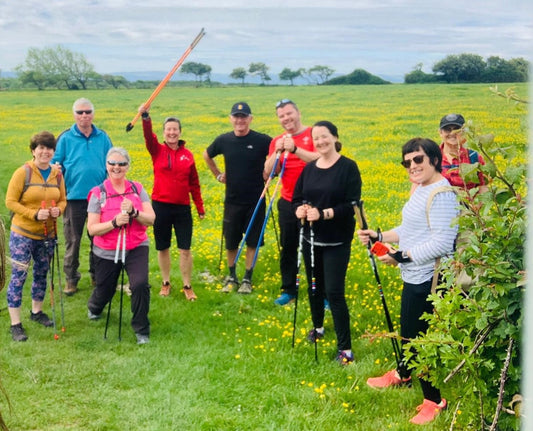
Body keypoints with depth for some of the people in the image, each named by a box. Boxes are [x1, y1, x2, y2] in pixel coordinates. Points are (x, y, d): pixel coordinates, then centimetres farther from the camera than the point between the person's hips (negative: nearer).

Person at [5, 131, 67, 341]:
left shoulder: (57, 174, 2)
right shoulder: (23, 173, -12)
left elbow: (62, 200, 13)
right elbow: (10, 202, -11)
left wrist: (59, 210, -10)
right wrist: (34, 214, -21)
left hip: (47, 234, 5)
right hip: (23, 233, -5)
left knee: (41, 274, 17)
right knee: (18, 276, -5)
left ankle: (36, 311, 37)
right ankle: (15, 324, 3)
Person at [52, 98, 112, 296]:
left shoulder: (103, 138, 8)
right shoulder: (66, 138, 2)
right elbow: (55, 164, 4)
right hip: (74, 196, -2)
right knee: (72, 240, 3)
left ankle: (97, 275, 26)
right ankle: (71, 279, 15)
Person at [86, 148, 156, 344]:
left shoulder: (137, 189, 1)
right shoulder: (98, 193, -6)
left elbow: (151, 219, -4)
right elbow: (92, 229, -9)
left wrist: (133, 212, -22)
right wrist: (114, 222, -25)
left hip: (136, 249, 0)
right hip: (107, 253, 0)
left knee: (140, 285, -23)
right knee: (104, 291, 16)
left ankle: (141, 329, 0)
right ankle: (94, 307, 57)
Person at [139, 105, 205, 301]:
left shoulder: (187, 155, 3)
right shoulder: (157, 151, -1)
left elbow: (194, 183, 9)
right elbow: (148, 136, -22)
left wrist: (200, 208, 9)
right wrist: (145, 116, -40)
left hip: (182, 208, 0)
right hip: (161, 207, 0)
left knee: (185, 249, 2)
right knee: (162, 248, 11)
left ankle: (187, 286, 15)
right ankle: (166, 283, 27)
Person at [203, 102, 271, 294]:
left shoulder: (262, 141, -10)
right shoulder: (224, 140, -1)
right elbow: (207, 155, 18)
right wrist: (218, 175, 12)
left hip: (255, 201, -2)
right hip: (232, 200, 2)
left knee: (252, 241, 6)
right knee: (231, 242, 10)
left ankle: (247, 279, 19)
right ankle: (231, 277, 27)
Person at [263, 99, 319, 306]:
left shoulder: (313, 134, -3)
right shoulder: (276, 141, 10)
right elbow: (267, 173, 3)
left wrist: (294, 149, -25)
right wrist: (277, 151, -12)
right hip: (287, 203, 4)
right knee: (288, 248, 10)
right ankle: (288, 290, 23)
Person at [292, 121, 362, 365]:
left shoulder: (348, 167, -10)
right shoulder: (309, 168, 6)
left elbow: (352, 205, -15)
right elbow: (296, 198, 9)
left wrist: (324, 213, -26)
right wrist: (298, 210, -14)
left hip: (337, 241, -5)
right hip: (311, 238, 6)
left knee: (334, 292, -8)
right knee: (314, 287, 18)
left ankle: (345, 349, 2)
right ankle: (318, 327, 43)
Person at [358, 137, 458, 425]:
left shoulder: (441, 194, -22)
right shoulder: (420, 189, 11)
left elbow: (443, 243, -28)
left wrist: (402, 257, -23)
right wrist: (378, 236, 7)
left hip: (428, 279, -10)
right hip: (415, 276, 10)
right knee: (408, 329, 25)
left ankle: (434, 399, 16)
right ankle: (402, 374, 48)